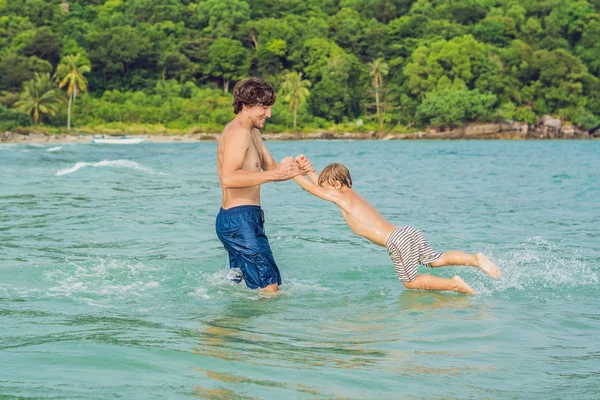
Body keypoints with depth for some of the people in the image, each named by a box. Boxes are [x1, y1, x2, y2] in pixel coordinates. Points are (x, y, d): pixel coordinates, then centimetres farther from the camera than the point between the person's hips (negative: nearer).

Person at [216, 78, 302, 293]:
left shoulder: (253, 132, 18)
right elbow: (229, 178, -28)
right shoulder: (239, 132, -15)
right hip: (240, 220, -11)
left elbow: (271, 168, 20)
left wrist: (293, 169, -1)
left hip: (243, 220, 11)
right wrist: (273, 174, -29)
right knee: (269, 286, -15)